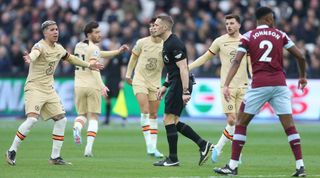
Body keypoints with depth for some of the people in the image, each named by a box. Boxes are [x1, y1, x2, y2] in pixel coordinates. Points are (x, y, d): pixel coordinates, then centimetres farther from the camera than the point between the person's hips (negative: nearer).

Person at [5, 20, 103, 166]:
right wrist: (29, 58, -64)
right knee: (32, 118, -23)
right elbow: (35, 53, -41)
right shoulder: (40, 46, -15)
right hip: (34, 88, -8)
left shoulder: (59, 48, 9)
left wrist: (88, 65, 35)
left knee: (61, 119, 2)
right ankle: (12, 151, -10)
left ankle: (55, 157, 11)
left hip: (49, 90, 8)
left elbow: (70, 58, 30)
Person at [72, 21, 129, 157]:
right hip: (92, 85, -5)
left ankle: (77, 127, -18)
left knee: (82, 114, 18)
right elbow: (93, 68, -21)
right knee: (93, 117, 4)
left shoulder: (79, 46, 13)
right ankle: (88, 149, -8)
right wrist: (101, 85, -28)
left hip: (79, 85, 5)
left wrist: (118, 51, 21)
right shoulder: (93, 48, -9)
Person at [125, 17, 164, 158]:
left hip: (155, 83, 2)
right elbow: (134, 57, 9)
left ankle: (153, 147, 9)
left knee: (153, 115, 5)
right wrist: (128, 74, 10)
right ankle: (149, 145, -18)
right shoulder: (142, 42, -4)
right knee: (145, 111, -17)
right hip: (140, 80, -2)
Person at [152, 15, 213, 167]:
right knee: (173, 121, 11)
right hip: (176, 84, 10)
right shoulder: (167, 43, 16)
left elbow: (183, 68, -21)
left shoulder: (174, 44, -17)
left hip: (180, 85, -10)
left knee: (169, 119, -5)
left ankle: (173, 159, 1)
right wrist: (165, 85, 23)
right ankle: (203, 145, 11)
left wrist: (185, 92, -25)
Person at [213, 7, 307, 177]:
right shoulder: (280, 35, 9)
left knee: (241, 123, 9)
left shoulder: (248, 37, 4)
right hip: (280, 85, 2)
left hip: (259, 86, -1)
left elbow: (236, 61, -6)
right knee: (289, 126, 5)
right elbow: (300, 56, 9)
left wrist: (226, 85, -12)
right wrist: (302, 76, 26)